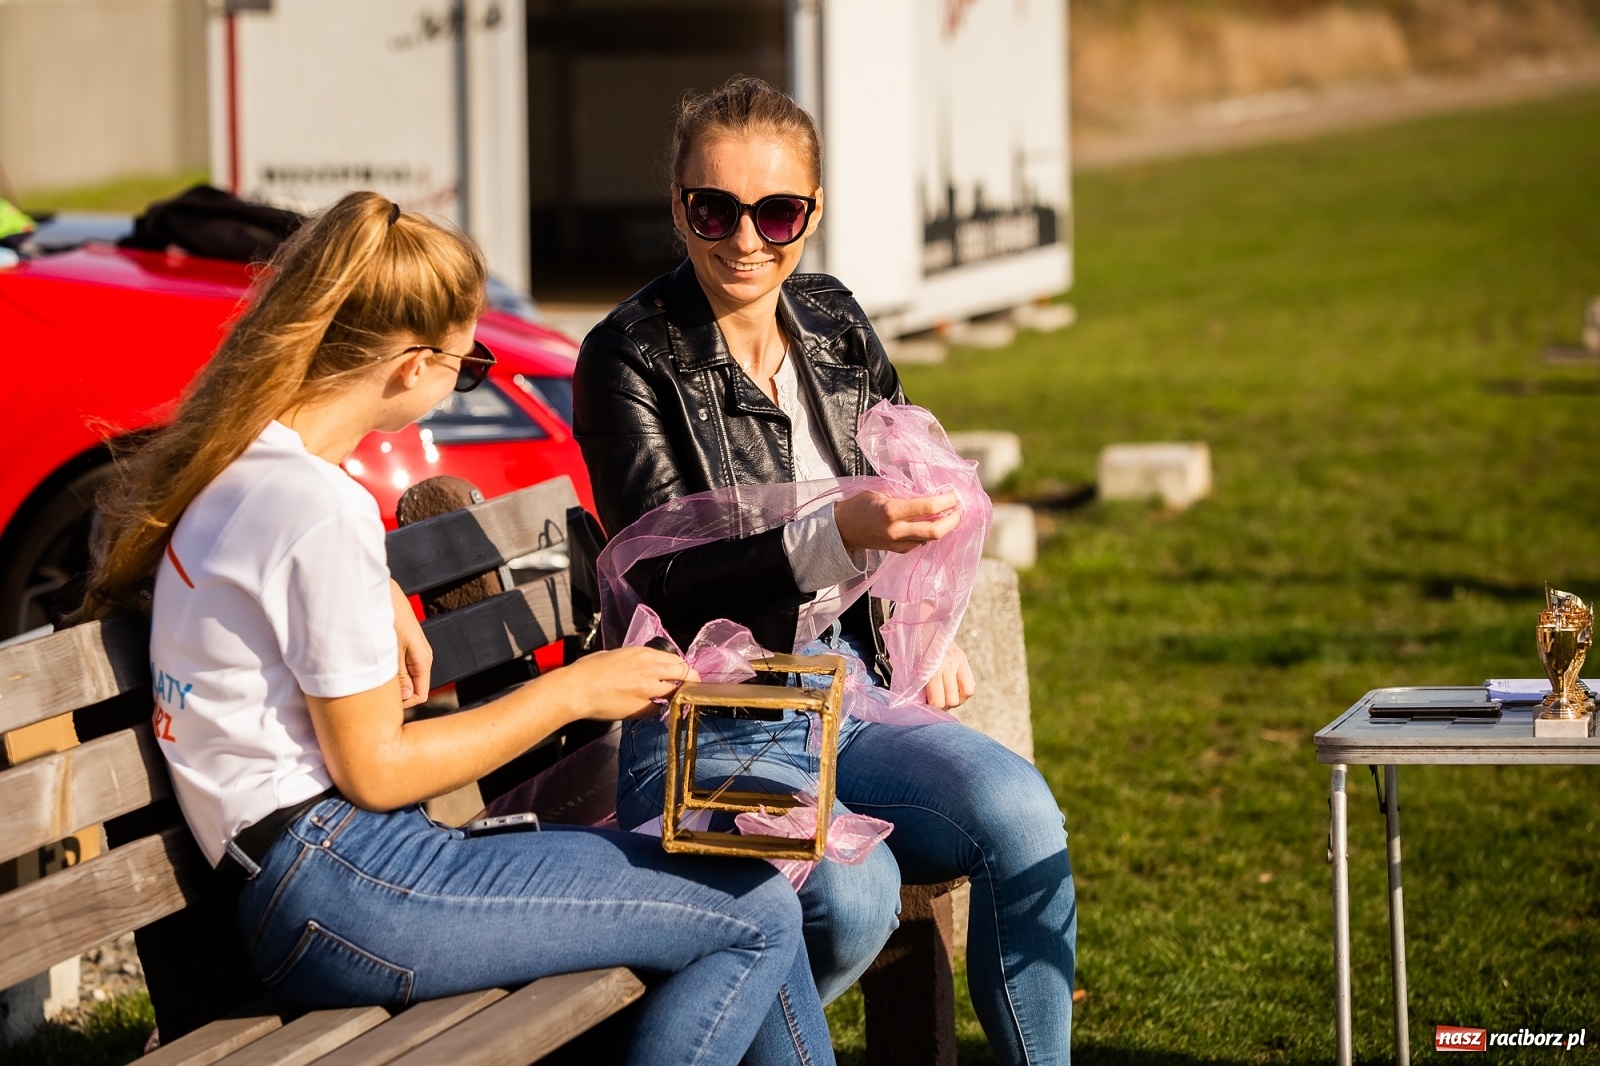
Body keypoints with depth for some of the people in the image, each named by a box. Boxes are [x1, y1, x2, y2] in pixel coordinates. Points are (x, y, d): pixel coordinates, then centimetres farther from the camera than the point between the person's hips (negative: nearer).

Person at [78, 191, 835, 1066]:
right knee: (759, 914, -13)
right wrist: (570, 691, -5)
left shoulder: (233, 466, 12)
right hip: (338, 889, -10)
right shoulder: (320, 510, -17)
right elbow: (376, 770, -15)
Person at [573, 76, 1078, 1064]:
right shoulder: (629, 356, -8)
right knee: (853, 893, -33)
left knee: (1018, 812, -26)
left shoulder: (834, 324, 10)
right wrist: (838, 535, -31)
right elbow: (668, 580, -17)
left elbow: (910, 488, 27)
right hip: (707, 734, -5)